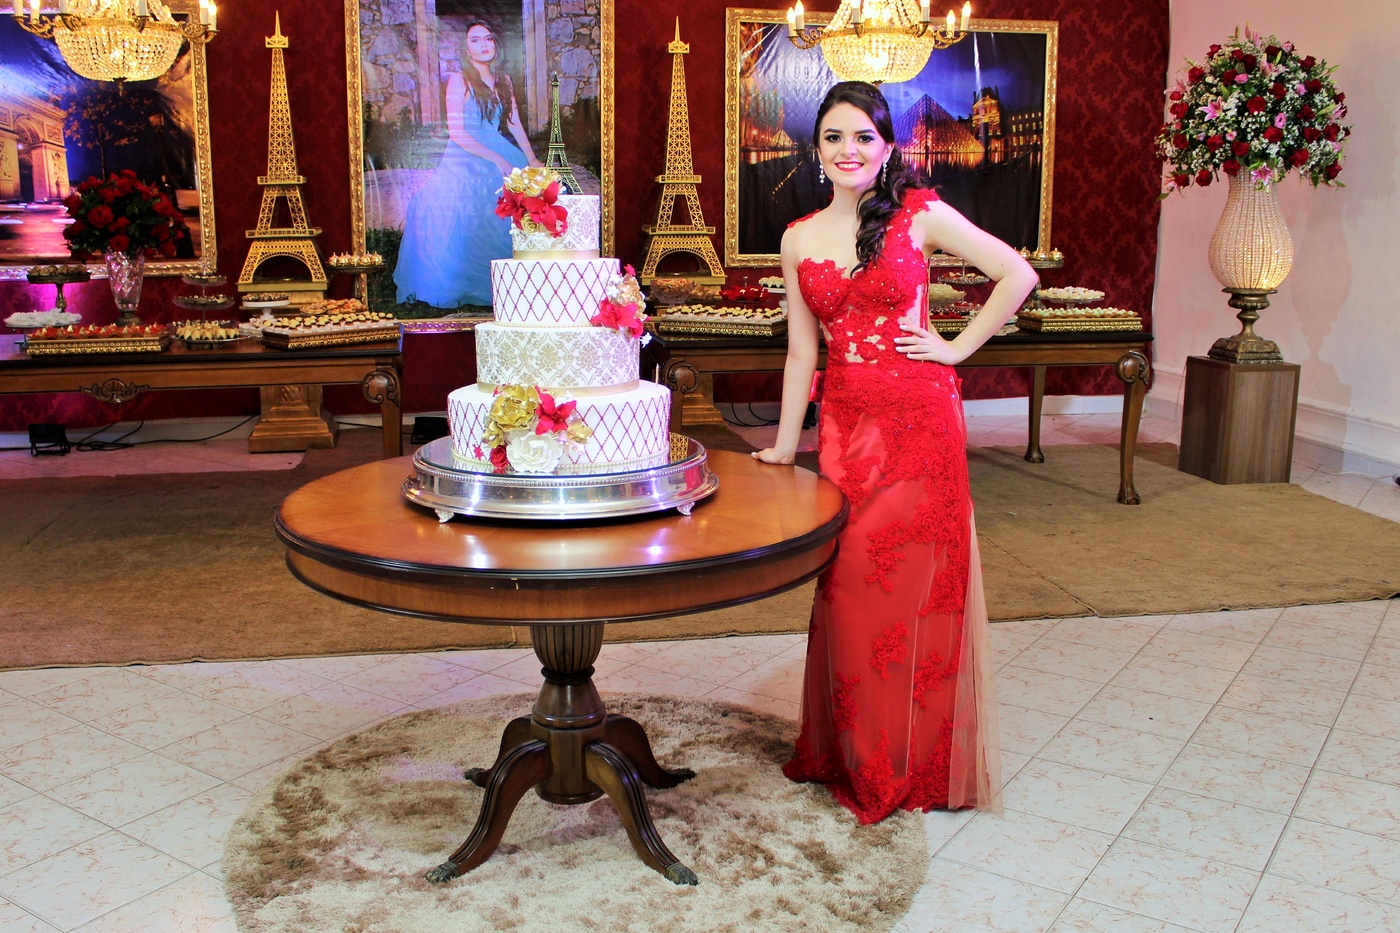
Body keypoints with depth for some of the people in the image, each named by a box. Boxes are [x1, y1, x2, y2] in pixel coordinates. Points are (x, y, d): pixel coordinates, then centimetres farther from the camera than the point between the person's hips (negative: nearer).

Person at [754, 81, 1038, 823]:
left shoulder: (921, 216, -2)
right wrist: (784, 445, 8)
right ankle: (852, 756, 22)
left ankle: (919, 763, 16)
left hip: (920, 417, -3)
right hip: (845, 422, 3)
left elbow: (1018, 275, 1)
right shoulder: (800, 239, 8)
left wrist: (958, 348, -3)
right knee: (849, 589, 5)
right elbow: (801, 350, 10)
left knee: (915, 585, 0)